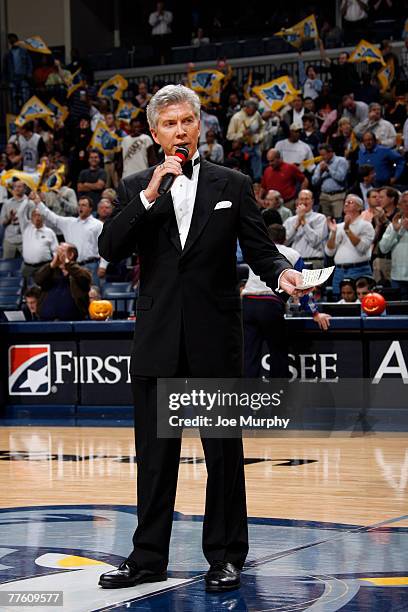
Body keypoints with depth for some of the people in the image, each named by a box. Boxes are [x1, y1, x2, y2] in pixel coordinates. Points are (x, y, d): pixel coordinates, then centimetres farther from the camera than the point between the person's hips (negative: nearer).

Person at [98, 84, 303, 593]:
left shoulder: (233, 185, 5)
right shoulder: (136, 188, 7)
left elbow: (259, 249, 3)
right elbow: (110, 249, -6)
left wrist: (282, 273, -18)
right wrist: (150, 195, -14)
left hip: (216, 338, -1)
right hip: (158, 340, 1)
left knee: (224, 451, 4)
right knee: (155, 452, 8)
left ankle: (225, 556, 15)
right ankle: (148, 557, 17)